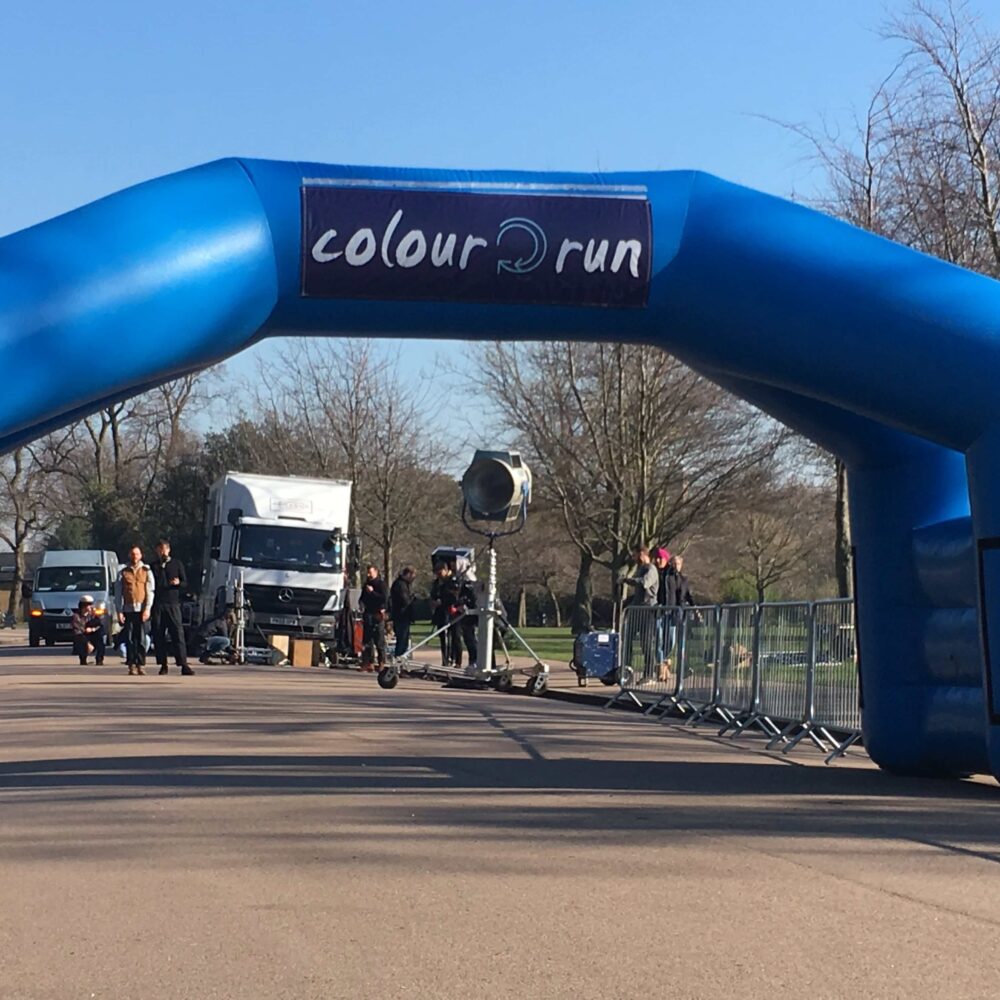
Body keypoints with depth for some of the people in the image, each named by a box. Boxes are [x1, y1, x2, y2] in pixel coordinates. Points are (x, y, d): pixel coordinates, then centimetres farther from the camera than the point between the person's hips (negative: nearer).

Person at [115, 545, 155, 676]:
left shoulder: (146, 572, 9)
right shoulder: (123, 573, 10)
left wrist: (147, 609, -7)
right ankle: (131, 665, 1)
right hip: (128, 610, 1)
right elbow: (118, 593, 8)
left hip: (142, 610, -1)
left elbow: (150, 591, 4)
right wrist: (119, 611, 0)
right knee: (129, 639, -2)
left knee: (141, 639, -4)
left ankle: (140, 665, 1)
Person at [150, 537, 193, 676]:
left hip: (173, 603, -2)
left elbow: (185, 583, 9)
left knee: (178, 633, -9)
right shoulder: (153, 566, 13)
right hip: (158, 604, 2)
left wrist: (178, 583, -11)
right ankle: (163, 664, 7)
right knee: (158, 635, 0)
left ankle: (183, 665, -14)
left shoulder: (177, 564, 11)